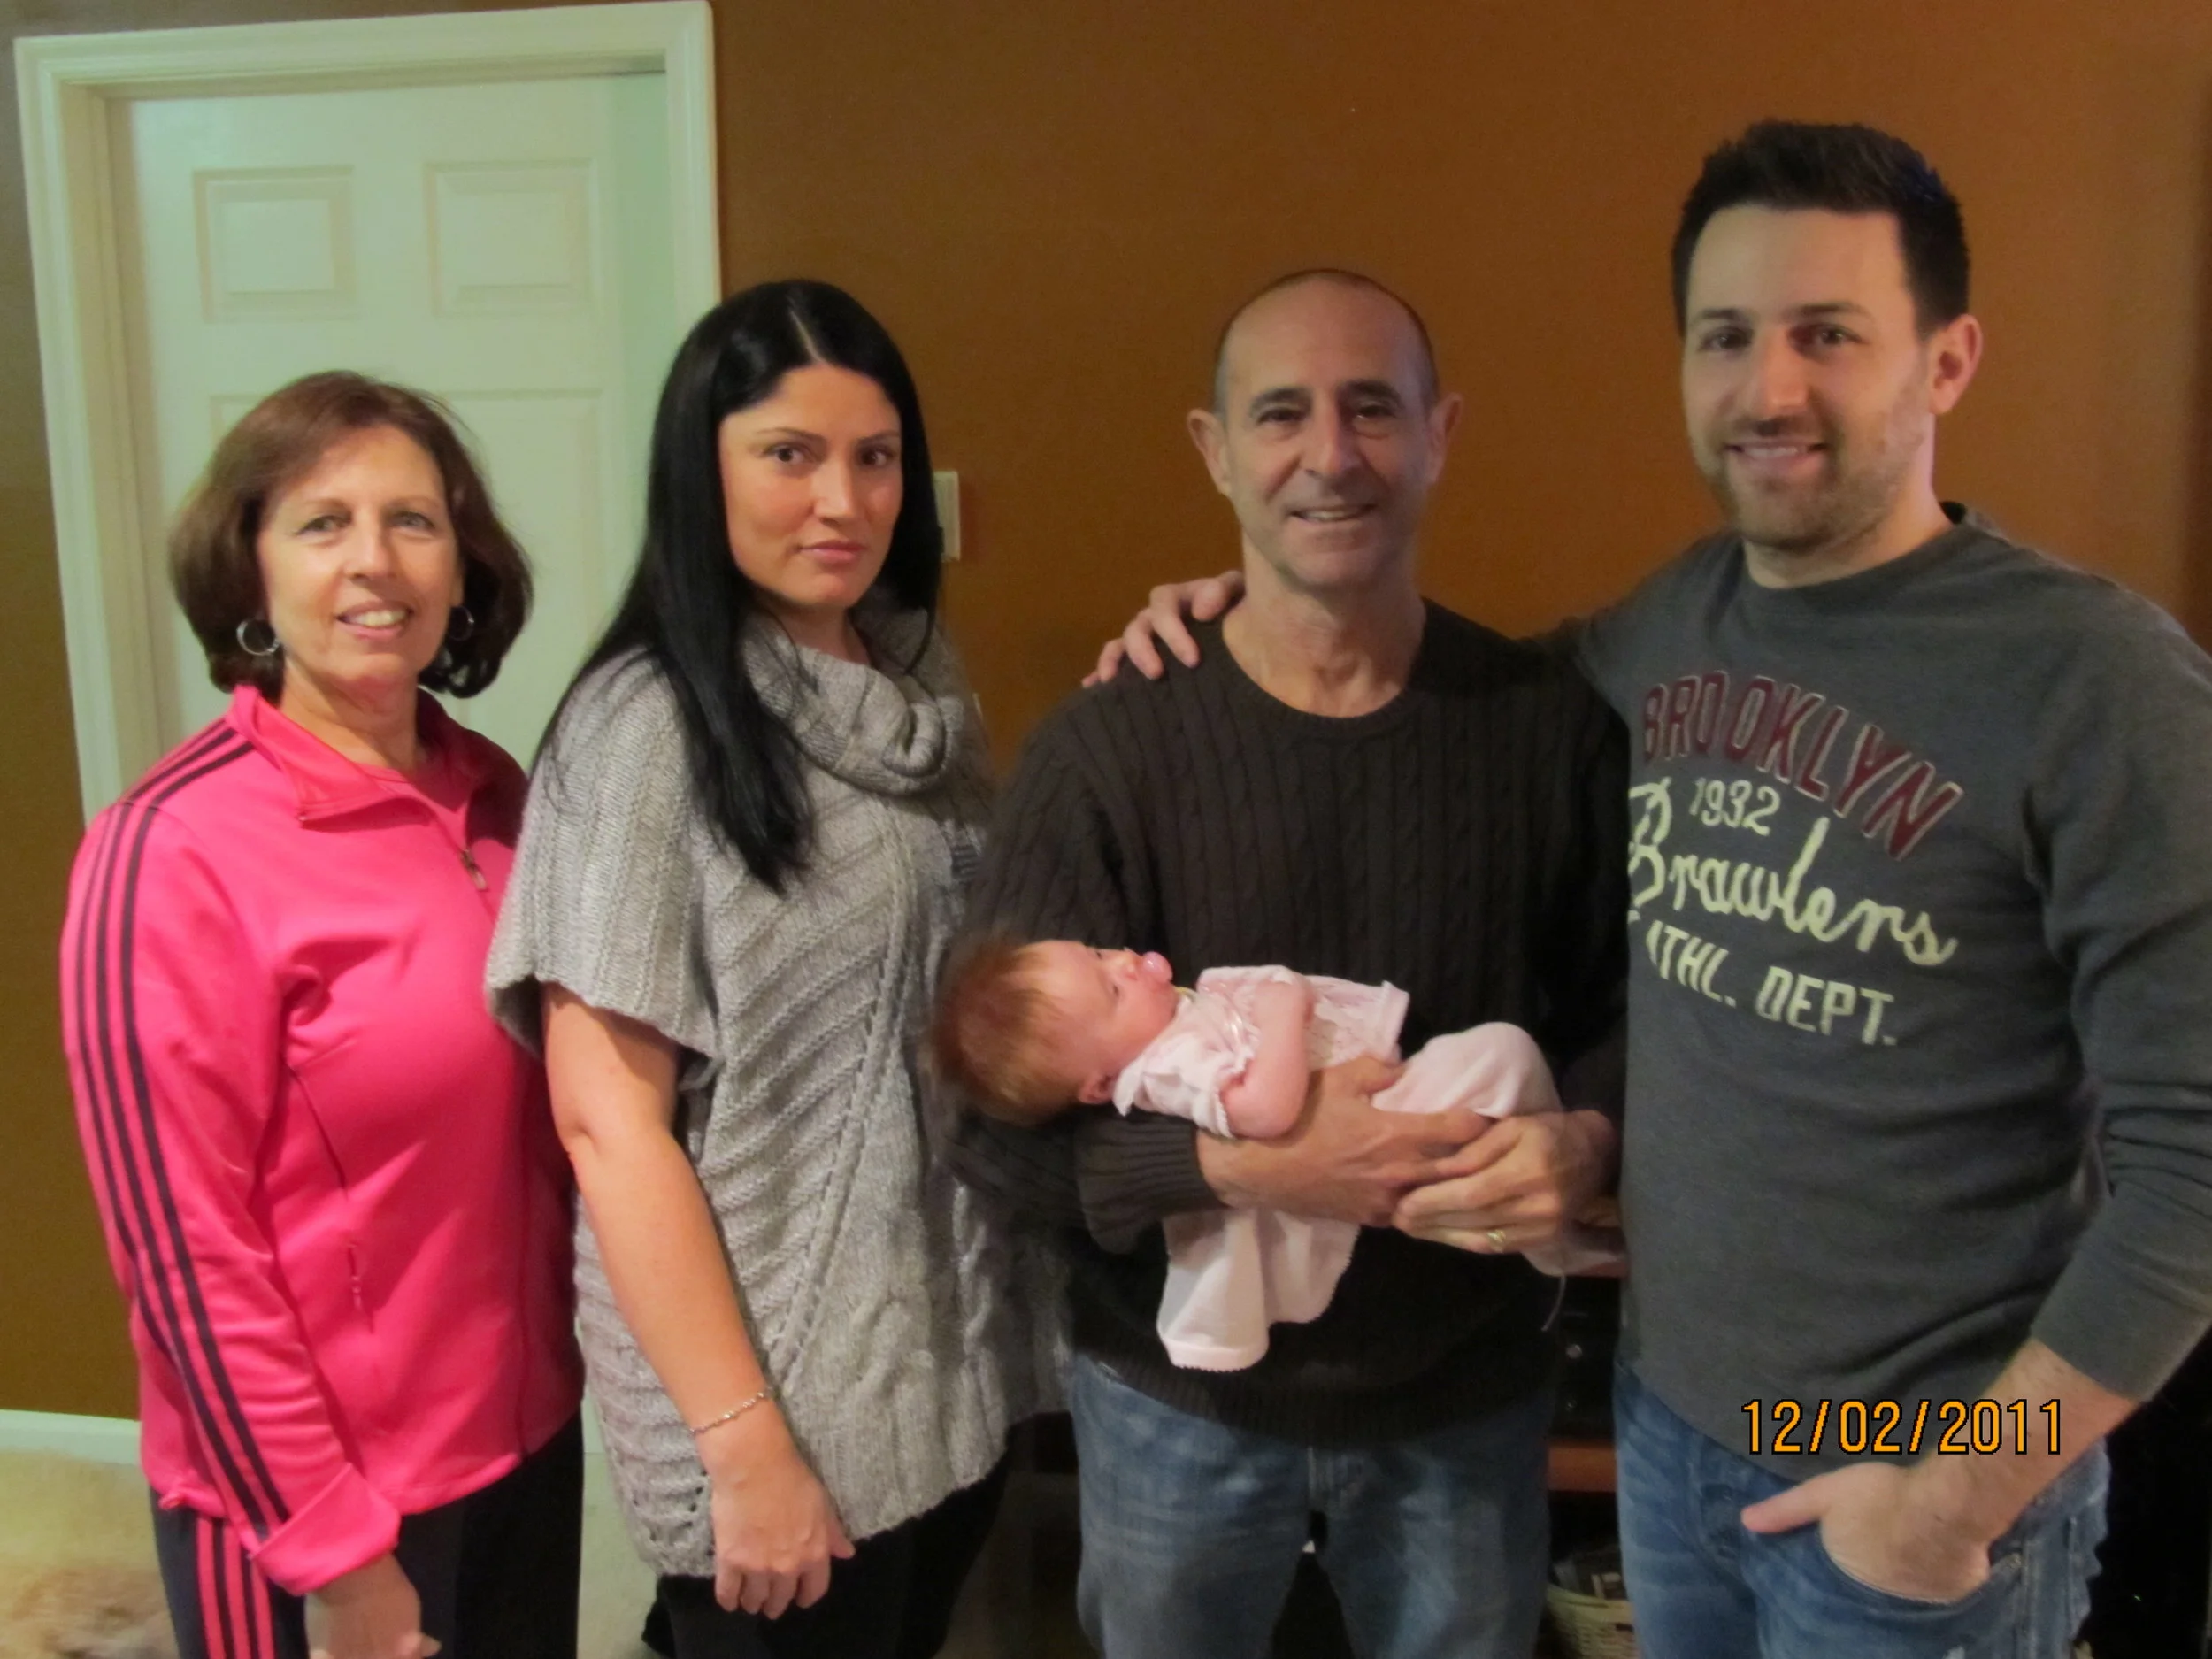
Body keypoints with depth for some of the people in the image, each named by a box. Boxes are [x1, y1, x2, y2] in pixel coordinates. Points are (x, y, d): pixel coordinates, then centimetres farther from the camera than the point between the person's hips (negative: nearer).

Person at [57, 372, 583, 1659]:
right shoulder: (174, 851, -19)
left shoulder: (493, 794, -1)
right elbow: (185, 1250, -17)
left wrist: (576, 1348, 8)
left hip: (533, 1432, 6)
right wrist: (330, 1551, -14)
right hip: (316, 1500, -6)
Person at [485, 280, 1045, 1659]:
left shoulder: (919, 686, 2)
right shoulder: (646, 726, -17)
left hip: (958, 1364, 6)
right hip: (782, 1396, -6)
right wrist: (744, 1445, -18)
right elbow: (607, 1117, -18)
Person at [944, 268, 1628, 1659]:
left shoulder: (1551, 726, -9)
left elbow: (1630, 1008, 1)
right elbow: (994, 1118, -15)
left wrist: (1587, 1139, -20)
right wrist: (1244, 1165, -28)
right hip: (1178, 1397, -1)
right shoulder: (1107, 748, -15)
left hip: (1469, 1397, 2)